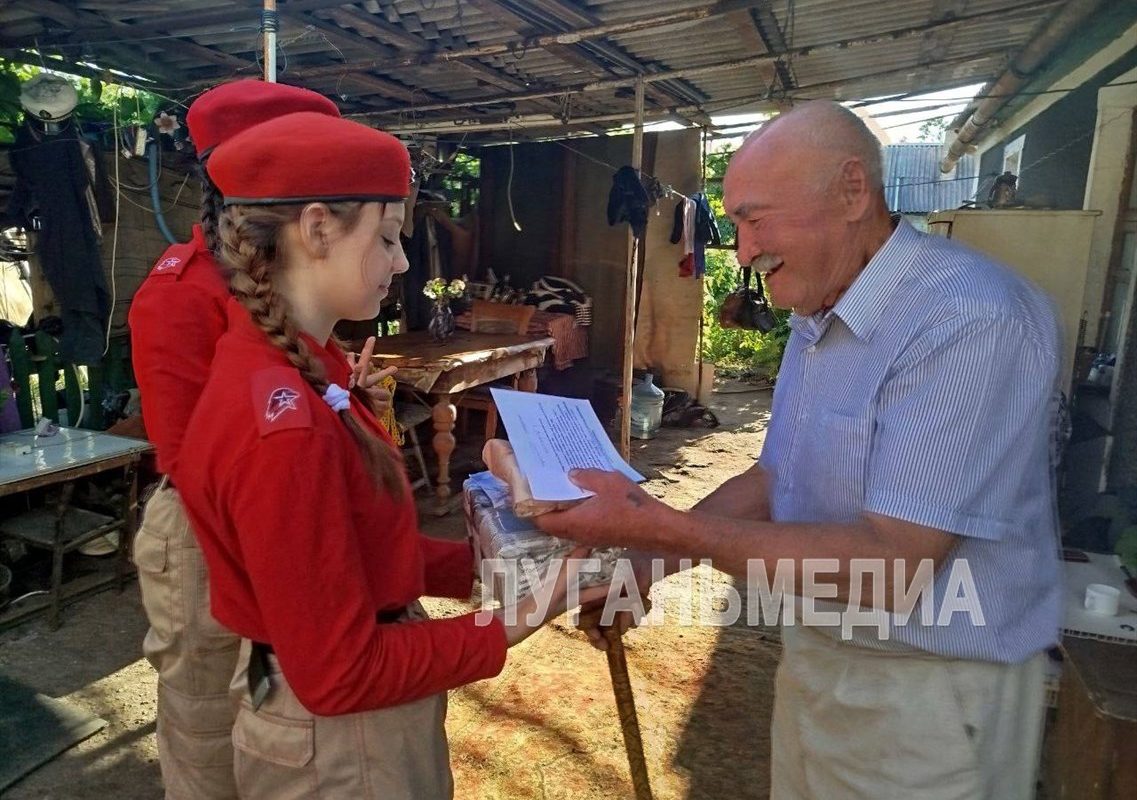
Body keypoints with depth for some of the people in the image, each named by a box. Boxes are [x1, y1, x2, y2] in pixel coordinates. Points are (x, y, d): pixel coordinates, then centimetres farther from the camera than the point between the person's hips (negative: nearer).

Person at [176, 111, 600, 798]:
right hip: (338, 742, -8)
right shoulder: (282, 426, -30)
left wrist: (488, 564, -2)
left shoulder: (290, 370, -1)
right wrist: (511, 626, -18)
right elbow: (340, 673, -24)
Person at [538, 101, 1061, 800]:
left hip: (926, 692, -7)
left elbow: (889, 566, -30)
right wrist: (646, 555, -6)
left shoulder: (971, 321, -25)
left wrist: (657, 525, -29)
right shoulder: (818, 318, 4)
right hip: (815, 655, 8)